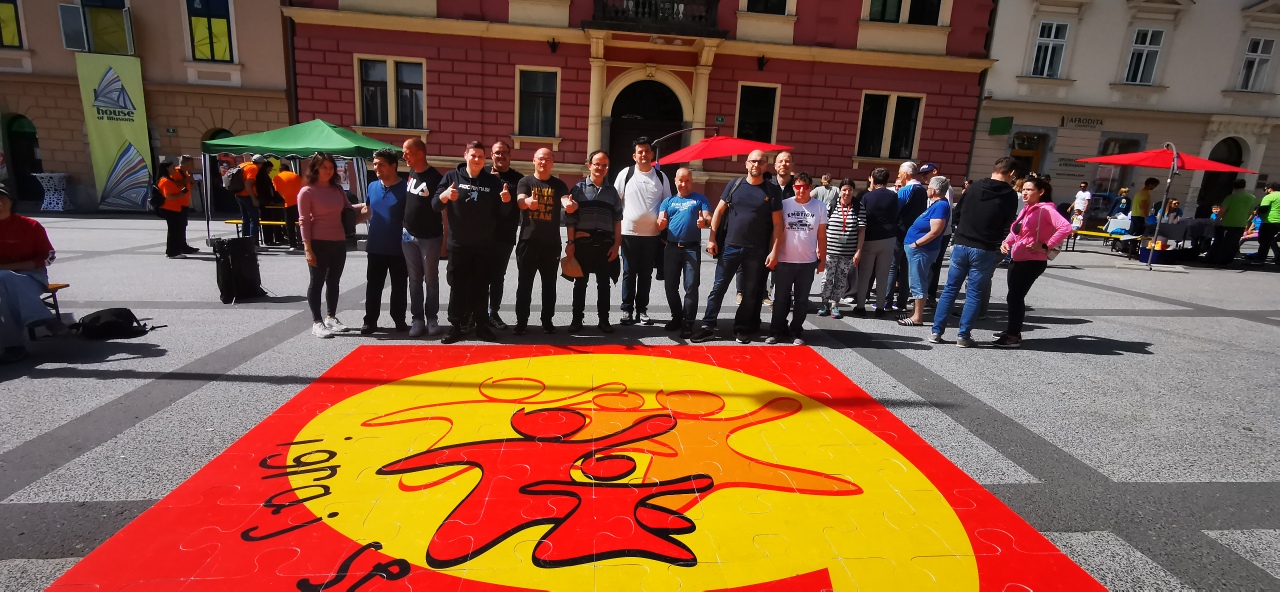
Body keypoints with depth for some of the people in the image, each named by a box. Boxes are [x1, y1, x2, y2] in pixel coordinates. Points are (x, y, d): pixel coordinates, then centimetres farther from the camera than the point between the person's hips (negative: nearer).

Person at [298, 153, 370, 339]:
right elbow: (304, 221, -10)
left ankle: (331, 317, 27)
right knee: (317, 282, 2)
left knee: (334, 281, 14)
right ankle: (317, 322, 9)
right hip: (319, 243, -6)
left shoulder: (338, 189, 9)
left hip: (339, 243, 6)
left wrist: (363, 207, 3)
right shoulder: (307, 191, -7)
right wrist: (308, 248, -15)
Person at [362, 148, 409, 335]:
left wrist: (408, 234, -15)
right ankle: (370, 321, 19)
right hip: (375, 247, 4)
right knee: (373, 285, 9)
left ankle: (399, 319, 21)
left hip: (399, 248, -4)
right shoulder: (372, 187, 6)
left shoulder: (405, 188, -8)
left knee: (399, 286, 8)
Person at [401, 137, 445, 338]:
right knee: (414, 281, 9)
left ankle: (432, 319, 15)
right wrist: (404, 230, 13)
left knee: (431, 280, 5)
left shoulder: (435, 178, -12)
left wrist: (446, 238, -12)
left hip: (430, 238, -5)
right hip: (409, 237, 6)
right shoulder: (410, 174, 7)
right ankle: (418, 319, 16)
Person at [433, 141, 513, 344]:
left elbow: (502, 211, 6)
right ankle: (455, 326, 11)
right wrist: (445, 195, -25)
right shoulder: (452, 177, 1)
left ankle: (481, 324, 17)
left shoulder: (493, 180, 4)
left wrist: (506, 201, -16)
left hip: (484, 245, 1)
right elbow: (435, 206, -3)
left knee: (481, 285, 8)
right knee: (457, 285, 3)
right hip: (458, 244, -1)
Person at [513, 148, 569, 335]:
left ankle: (547, 321, 18)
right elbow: (520, 202, -14)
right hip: (528, 241, -1)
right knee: (524, 283, 3)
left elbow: (566, 201, -10)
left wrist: (570, 205, -36)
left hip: (552, 242, 1)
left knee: (549, 283, 8)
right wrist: (528, 202, -39)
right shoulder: (525, 182, 4)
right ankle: (521, 321, 11)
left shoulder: (559, 184, 7)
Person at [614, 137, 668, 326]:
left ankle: (642, 310, 18)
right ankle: (627, 309, 14)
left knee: (646, 274, 9)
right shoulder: (625, 174, 2)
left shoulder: (661, 176, 7)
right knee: (629, 273, 5)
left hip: (652, 234, 2)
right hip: (629, 232, -2)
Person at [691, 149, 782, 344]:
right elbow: (719, 211, 6)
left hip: (756, 251, 0)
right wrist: (712, 238, -1)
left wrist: (774, 251, -5)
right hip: (730, 246, 0)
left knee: (750, 292, 9)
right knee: (718, 288, 2)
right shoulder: (734, 185, 4)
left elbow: (777, 223, 1)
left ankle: (741, 328, 22)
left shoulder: (773, 190, 1)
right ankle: (707, 326, 10)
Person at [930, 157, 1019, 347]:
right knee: (974, 294, 6)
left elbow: (956, 214, 9)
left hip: (961, 246, 3)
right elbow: (1008, 226, -2)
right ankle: (963, 336, 8)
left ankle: (936, 331, 9)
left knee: (950, 289, 9)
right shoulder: (1010, 195, -4)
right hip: (985, 251, -3)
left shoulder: (974, 187, 4)